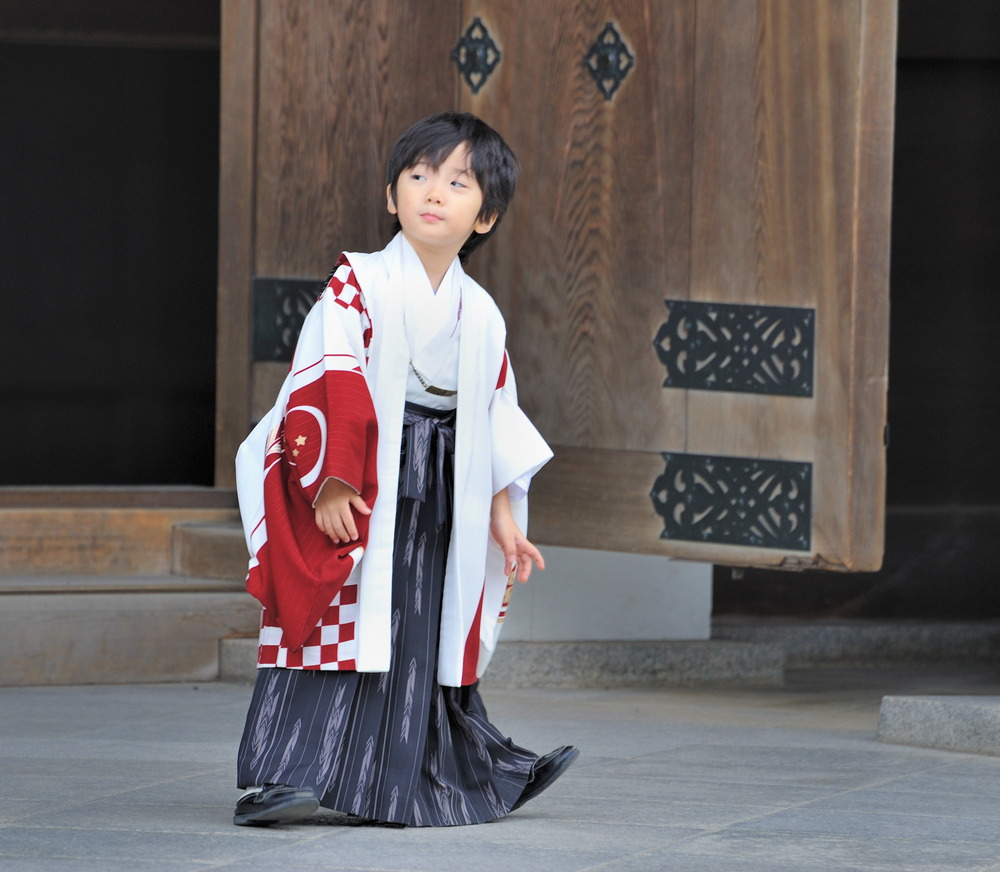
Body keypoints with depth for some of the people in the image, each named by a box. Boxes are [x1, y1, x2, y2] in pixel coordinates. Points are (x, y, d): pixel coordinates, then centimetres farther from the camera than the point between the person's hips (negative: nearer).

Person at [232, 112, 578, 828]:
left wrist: (502, 513, 14)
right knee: (337, 630, -10)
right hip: (355, 496, -5)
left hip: (441, 504, 5)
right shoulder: (357, 285, -5)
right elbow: (326, 386, -12)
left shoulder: (482, 316, 10)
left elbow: (496, 420, 16)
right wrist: (330, 482, -19)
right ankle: (279, 777, -12)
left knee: (425, 645, 11)